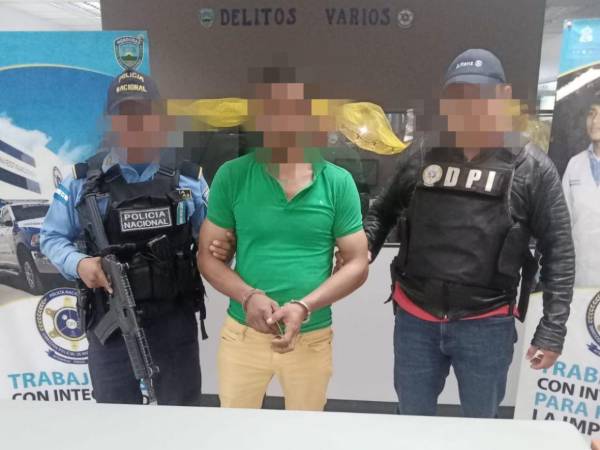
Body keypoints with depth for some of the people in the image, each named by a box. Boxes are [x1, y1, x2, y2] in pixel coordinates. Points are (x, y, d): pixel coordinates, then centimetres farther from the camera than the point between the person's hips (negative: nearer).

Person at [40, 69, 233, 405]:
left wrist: (216, 250, -13)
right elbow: (52, 236, 7)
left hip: (175, 320, 0)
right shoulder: (82, 181, -1)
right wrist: (78, 264, -12)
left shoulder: (188, 179, 1)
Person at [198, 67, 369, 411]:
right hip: (244, 332, 0)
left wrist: (304, 306, -18)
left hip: (312, 337, 0)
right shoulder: (232, 176, -5)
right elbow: (208, 255, 0)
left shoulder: (338, 182, -6)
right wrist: (247, 296, -18)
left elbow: (358, 263, -3)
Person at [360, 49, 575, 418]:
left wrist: (552, 329, -7)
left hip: (486, 325, -1)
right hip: (414, 320, 2)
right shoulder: (420, 159, 2)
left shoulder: (532, 168, -4)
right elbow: (382, 212, 12)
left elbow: (558, 251, -3)